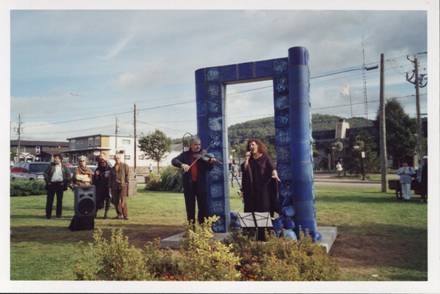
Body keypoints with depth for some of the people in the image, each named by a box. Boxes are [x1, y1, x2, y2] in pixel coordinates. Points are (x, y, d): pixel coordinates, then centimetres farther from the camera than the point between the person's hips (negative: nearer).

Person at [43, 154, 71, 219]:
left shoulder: (64, 167, 7)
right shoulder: (51, 166, 5)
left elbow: (68, 175, 7)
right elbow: (46, 173, 6)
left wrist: (66, 183, -2)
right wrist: (47, 181, -3)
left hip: (60, 185, 0)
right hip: (52, 184, 0)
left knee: (59, 200, 5)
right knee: (49, 200, 0)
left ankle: (59, 214, 13)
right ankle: (48, 214, 7)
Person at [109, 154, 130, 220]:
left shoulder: (125, 166, 7)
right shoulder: (113, 168, 19)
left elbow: (127, 175, 1)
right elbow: (111, 178, 20)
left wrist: (126, 183, -9)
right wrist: (110, 186, 13)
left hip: (123, 186, -5)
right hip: (115, 187, 5)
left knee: (123, 201, -11)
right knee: (116, 201, 4)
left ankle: (125, 215, -7)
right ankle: (119, 214, 15)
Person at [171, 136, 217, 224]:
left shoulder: (203, 154, 4)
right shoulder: (185, 154, 7)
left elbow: (208, 168, -5)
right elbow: (174, 161, -4)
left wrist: (211, 162, -27)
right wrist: (182, 164, -23)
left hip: (200, 183, -1)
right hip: (188, 183, 1)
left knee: (203, 205, 2)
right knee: (190, 206, 8)